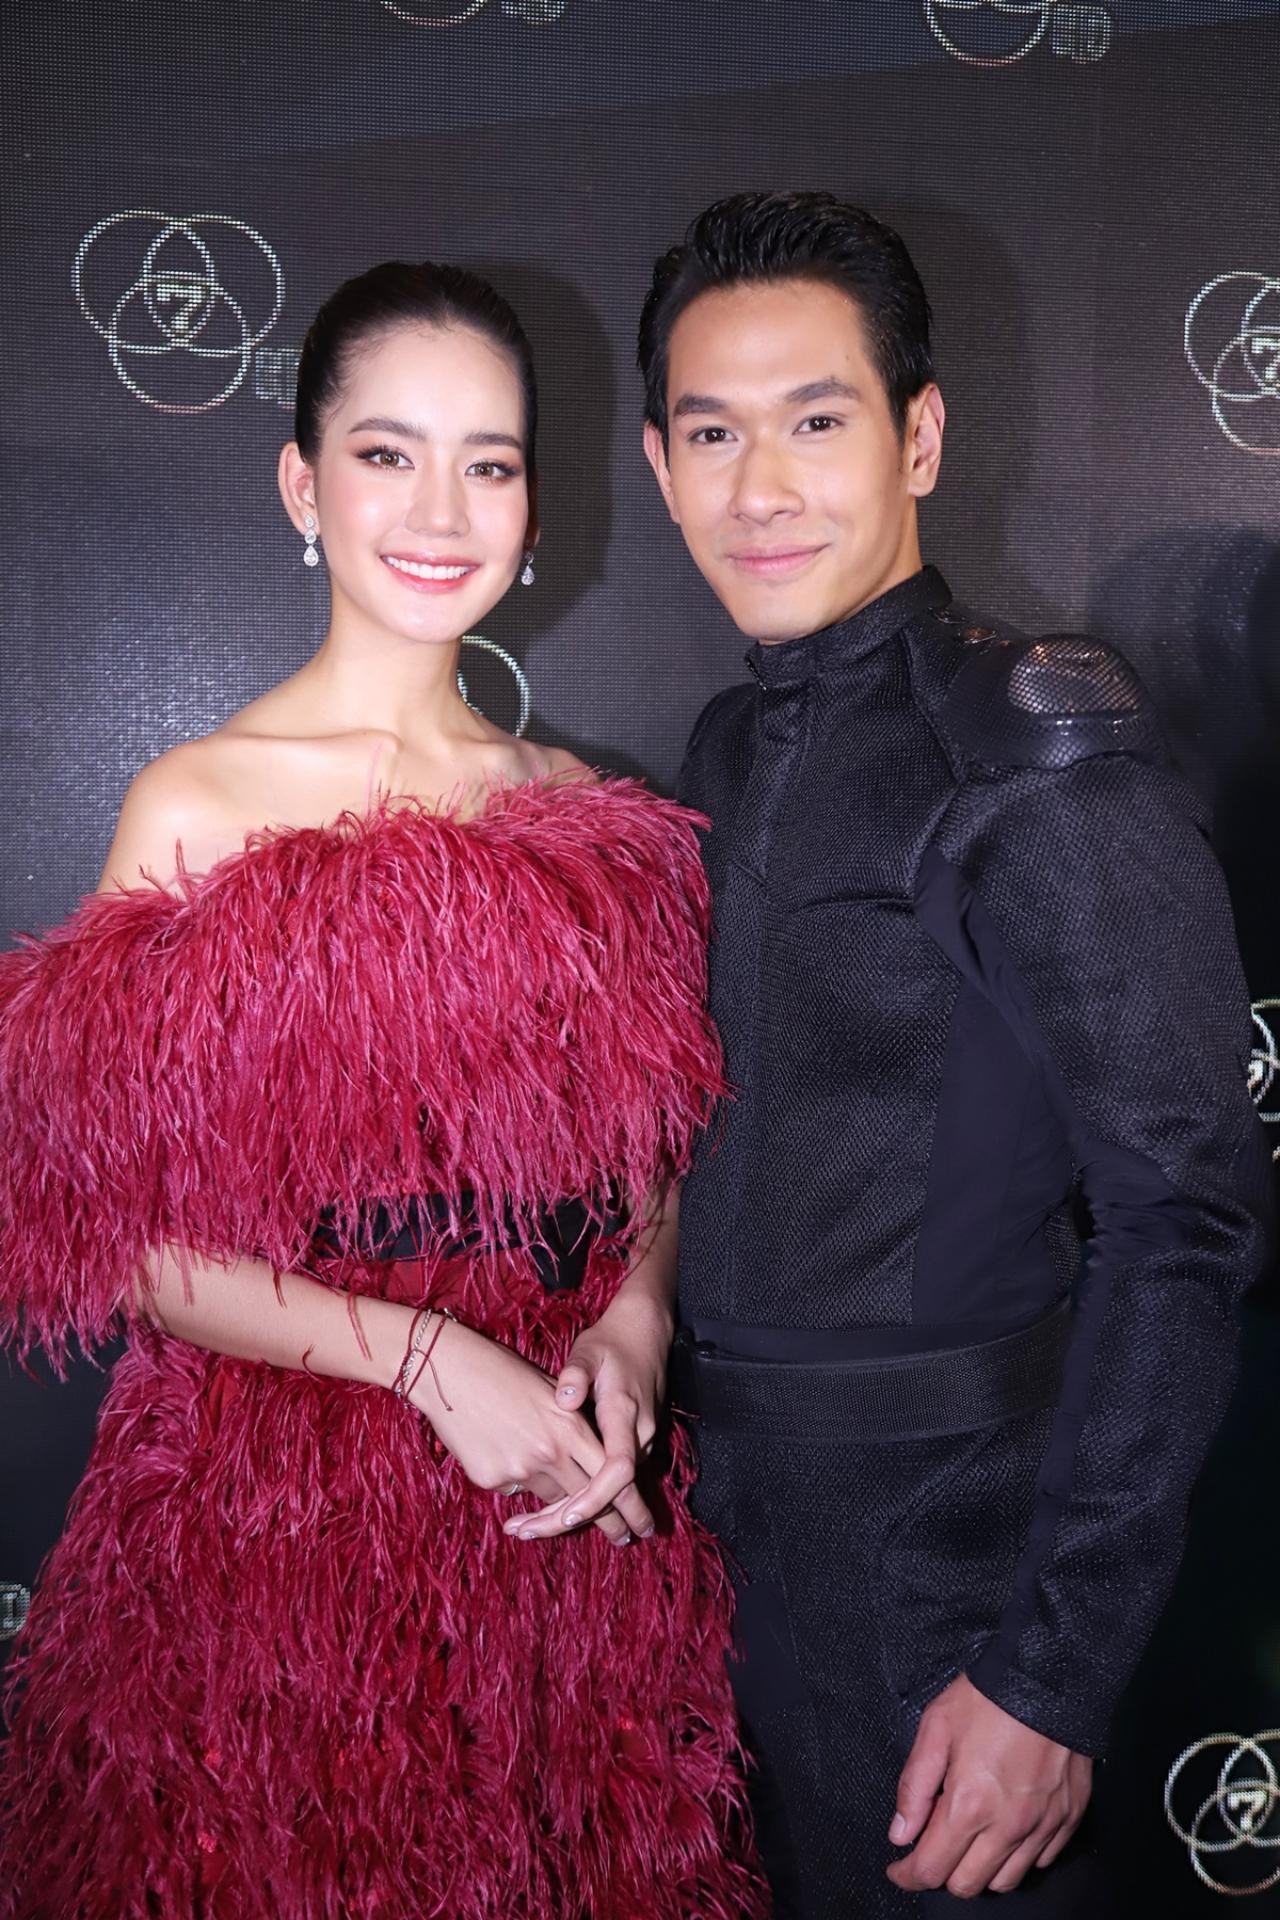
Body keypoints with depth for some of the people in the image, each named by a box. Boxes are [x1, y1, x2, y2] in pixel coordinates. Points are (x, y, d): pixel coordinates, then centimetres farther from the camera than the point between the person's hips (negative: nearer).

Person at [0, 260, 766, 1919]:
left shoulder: (578, 811, 4)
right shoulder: (198, 807, -9)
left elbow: (655, 1149, 9)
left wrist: (636, 1316, -9)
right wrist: (426, 1354, -20)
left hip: (582, 1513, 4)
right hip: (278, 1513, -4)